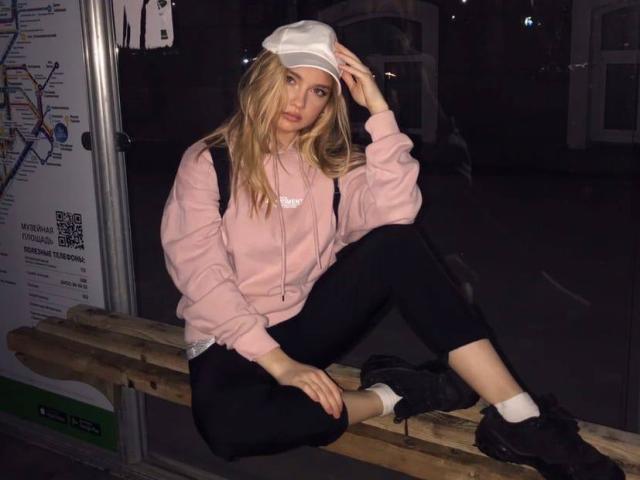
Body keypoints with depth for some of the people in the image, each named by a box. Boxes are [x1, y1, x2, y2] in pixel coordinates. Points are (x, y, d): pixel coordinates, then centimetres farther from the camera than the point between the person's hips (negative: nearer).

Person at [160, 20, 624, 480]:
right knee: (227, 423, -39)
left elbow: (395, 211, -15)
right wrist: (277, 362, -26)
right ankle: (395, 395, -19)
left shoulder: (330, 163, 4)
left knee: (397, 243, -25)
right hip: (234, 340, -3)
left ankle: (522, 420, -27)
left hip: (308, 322, 3)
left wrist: (378, 109, -18)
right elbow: (201, 273, -17)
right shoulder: (208, 162, -8)